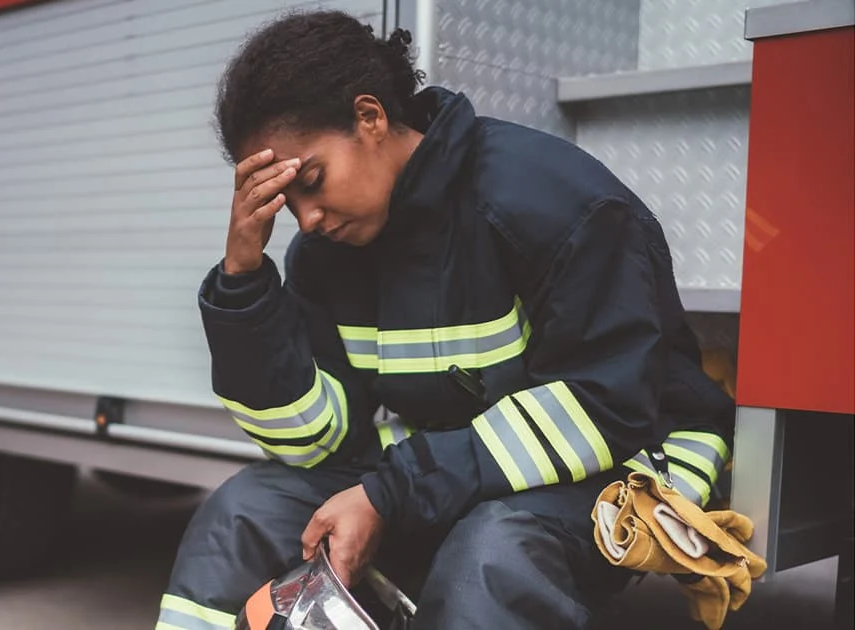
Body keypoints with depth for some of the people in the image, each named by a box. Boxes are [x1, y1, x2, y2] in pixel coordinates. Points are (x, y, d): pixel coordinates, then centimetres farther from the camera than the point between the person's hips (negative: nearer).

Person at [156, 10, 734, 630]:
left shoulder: (547, 195, -22)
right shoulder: (325, 247, -2)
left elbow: (604, 405, -26)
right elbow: (311, 434, -6)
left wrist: (390, 497, -26)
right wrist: (243, 274, -20)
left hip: (616, 462, -5)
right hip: (434, 469, 6)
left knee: (490, 553, -38)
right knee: (243, 511, -13)